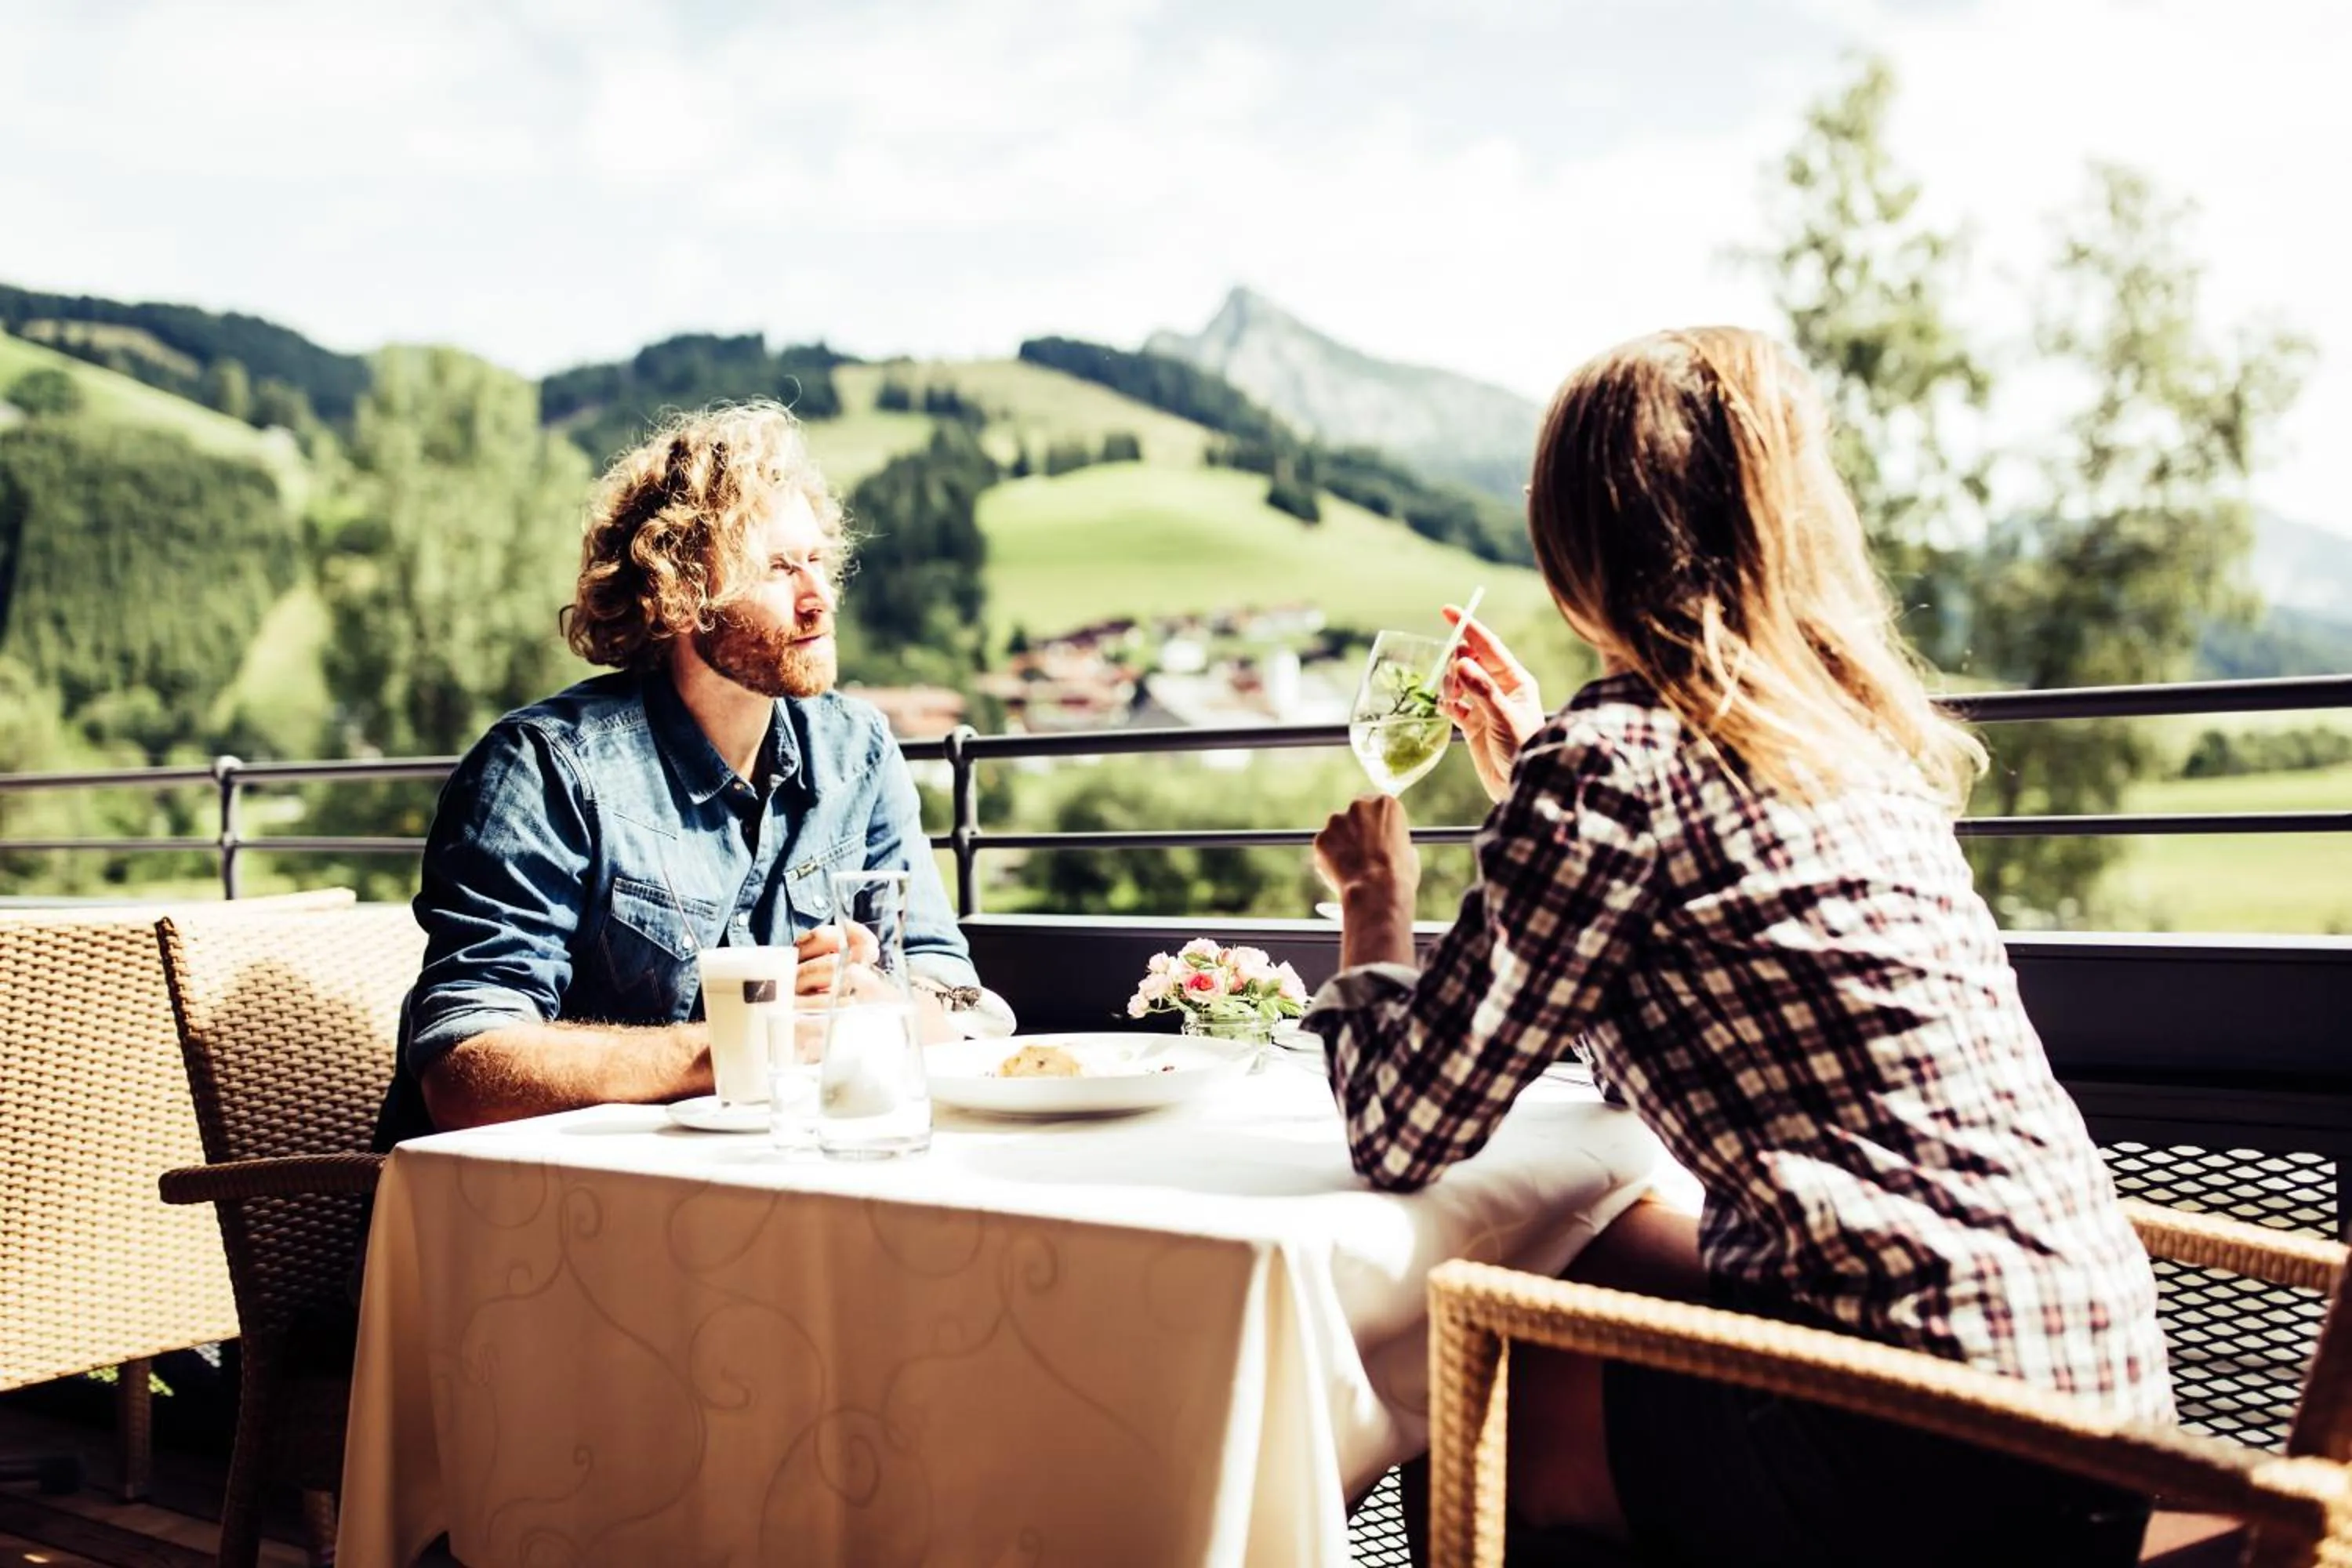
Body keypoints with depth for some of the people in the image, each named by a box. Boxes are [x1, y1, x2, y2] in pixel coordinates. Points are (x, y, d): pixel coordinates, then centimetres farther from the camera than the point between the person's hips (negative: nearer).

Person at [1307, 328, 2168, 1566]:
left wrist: (1374, 901, 8)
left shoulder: (1611, 762, -13)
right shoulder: (1851, 731, 11)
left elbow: (1399, 1136, -9)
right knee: (1588, 1257, 24)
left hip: (1933, 1459, -8)